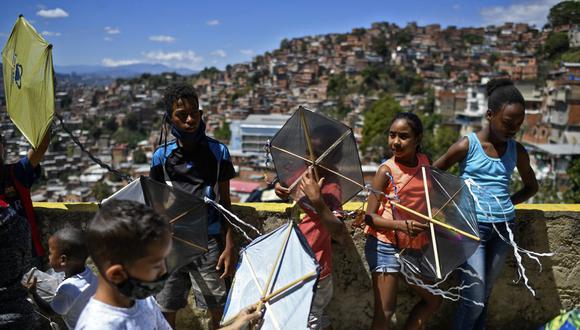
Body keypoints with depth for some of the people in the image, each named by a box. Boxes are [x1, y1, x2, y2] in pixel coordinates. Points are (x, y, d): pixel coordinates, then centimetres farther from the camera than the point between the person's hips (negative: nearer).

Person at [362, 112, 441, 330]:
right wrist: (402, 225, -30)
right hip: (385, 247, -6)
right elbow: (370, 217, -16)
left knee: (433, 300, 16)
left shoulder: (424, 162, 1)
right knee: (385, 311, -1)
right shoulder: (386, 170, -15)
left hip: (411, 248, 7)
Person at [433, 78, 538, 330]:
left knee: (485, 294, 13)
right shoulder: (467, 146, -8)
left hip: (504, 226, 5)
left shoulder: (517, 151, 5)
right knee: (474, 299, -7)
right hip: (474, 226, -5)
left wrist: (507, 203, 6)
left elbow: (531, 186, 21)